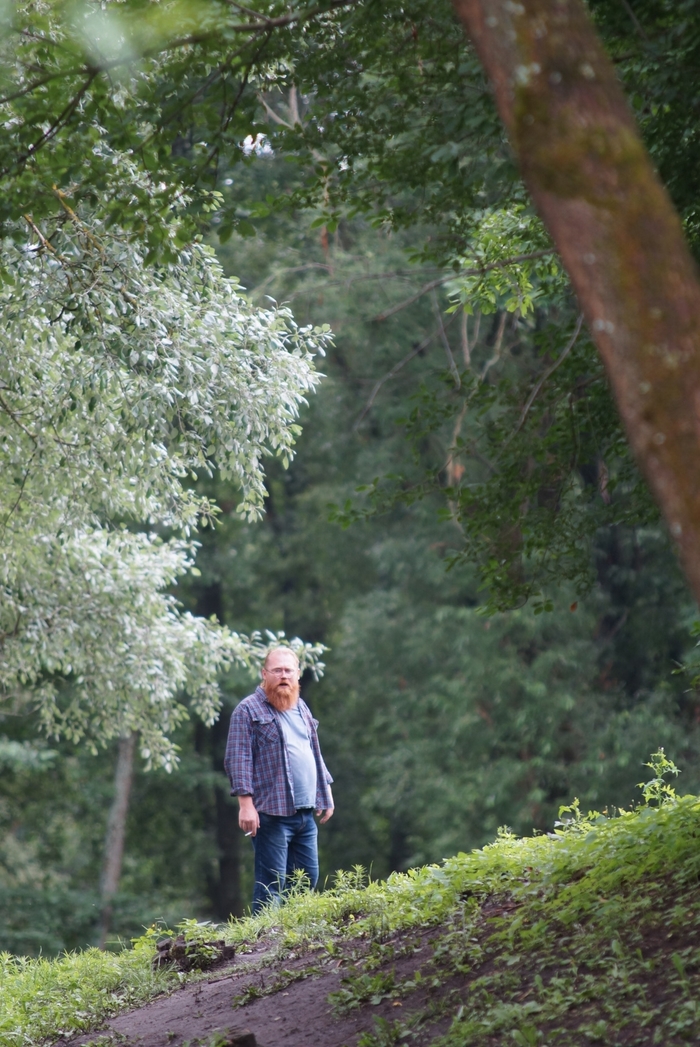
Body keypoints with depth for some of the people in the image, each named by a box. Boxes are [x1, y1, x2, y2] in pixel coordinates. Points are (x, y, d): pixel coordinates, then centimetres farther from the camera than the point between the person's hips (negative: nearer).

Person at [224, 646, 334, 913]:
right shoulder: (248, 710, -5)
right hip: (272, 813, -7)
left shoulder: (301, 708, 19)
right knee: (271, 883, -6)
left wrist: (325, 793, 23)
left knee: (308, 879, 9)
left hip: (305, 812, 7)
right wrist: (245, 803, -18)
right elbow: (238, 759, -11)